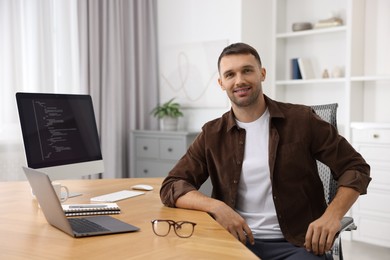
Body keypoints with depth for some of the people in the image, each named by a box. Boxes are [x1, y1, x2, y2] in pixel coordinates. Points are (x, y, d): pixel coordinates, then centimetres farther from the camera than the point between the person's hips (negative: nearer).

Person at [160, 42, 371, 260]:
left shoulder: (301, 120, 0)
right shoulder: (212, 134, 6)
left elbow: (356, 168, 3)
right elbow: (172, 186, 3)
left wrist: (332, 216, -14)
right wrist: (216, 207, -15)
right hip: (235, 241, 2)